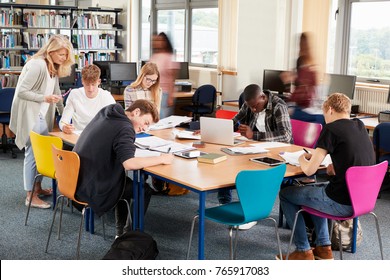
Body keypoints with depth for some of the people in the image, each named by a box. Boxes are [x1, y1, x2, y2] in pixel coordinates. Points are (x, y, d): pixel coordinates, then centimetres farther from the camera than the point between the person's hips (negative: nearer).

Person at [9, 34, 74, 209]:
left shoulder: (54, 68, 9)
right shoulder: (37, 65, -20)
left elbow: (56, 93, 18)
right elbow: (21, 91, -21)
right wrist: (45, 98, -26)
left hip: (42, 115, 9)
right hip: (29, 116, -9)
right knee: (32, 154, -5)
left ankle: (38, 187, 28)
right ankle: (30, 196, 4)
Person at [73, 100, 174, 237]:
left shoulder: (104, 113, 6)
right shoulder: (124, 129, -20)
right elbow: (129, 163, -32)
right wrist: (161, 159, -21)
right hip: (92, 190, -9)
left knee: (127, 182, 30)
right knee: (144, 190, 6)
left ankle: (121, 231, 34)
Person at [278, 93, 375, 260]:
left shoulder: (331, 129, -14)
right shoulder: (360, 126, 8)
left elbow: (309, 170, -13)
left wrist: (302, 159, 8)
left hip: (342, 204, -8)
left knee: (285, 194, 11)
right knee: (313, 190, 33)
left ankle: (303, 252, 16)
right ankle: (323, 248, 29)